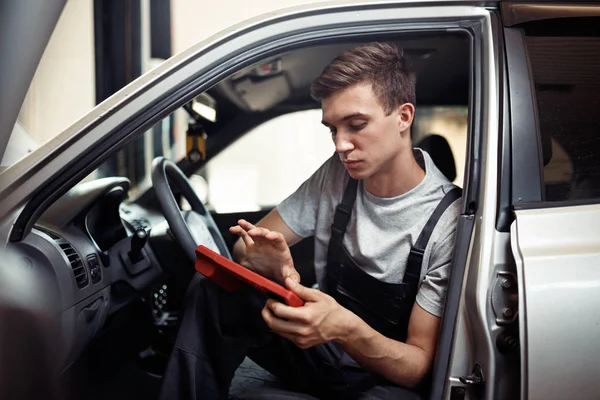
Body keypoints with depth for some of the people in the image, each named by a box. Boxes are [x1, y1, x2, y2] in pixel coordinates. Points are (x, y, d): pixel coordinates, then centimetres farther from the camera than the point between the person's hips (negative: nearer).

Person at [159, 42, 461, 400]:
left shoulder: (449, 221, -20)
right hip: (320, 350, 5)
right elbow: (246, 248, -2)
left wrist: (346, 328, -39)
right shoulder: (338, 176, -4)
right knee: (216, 290, -17)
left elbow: (420, 364, -18)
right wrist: (276, 267, -27)